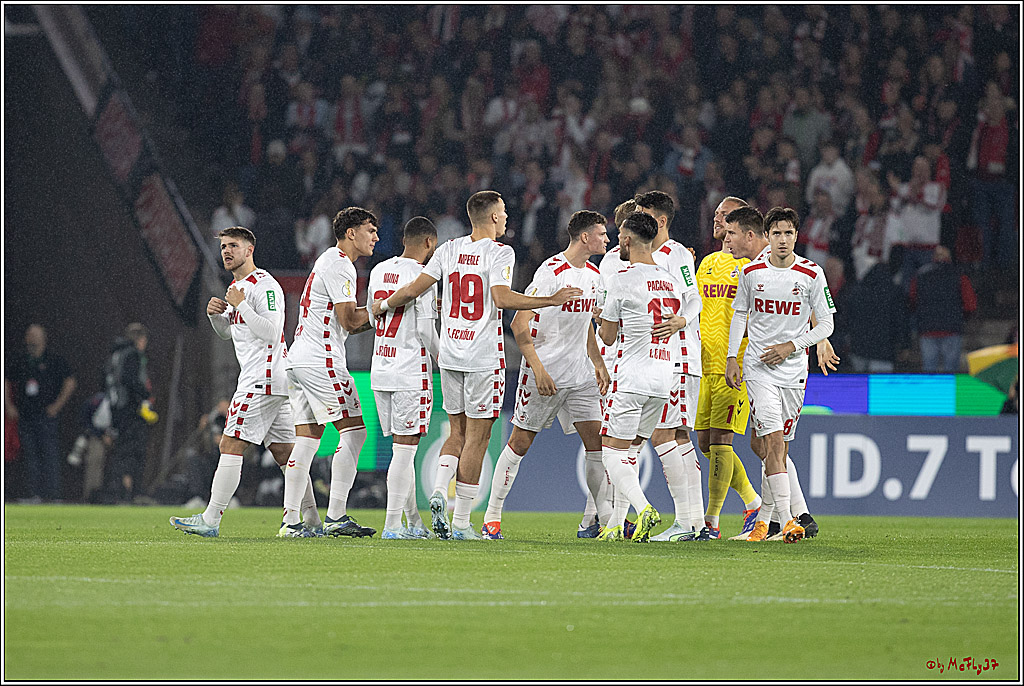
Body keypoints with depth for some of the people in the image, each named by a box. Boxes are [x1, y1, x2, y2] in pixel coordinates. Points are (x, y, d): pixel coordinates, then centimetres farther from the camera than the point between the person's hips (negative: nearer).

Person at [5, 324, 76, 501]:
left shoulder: (54, 360, 0)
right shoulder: (20, 361, 12)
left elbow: (70, 383, -2)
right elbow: (7, 382, 21)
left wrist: (57, 405, -7)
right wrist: (9, 405, 9)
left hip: (46, 415, -4)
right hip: (25, 415, 4)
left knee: (50, 454, -9)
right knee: (29, 455, 3)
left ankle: (52, 492, -9)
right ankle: (34, 492, 5)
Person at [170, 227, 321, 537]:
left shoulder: (264, 285, -12)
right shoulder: (236, 287, 20)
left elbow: (270, 333, -21)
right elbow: (227, 332, 30)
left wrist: (240, 305, -18)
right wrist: (215, 313, 9)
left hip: (262, 380, -11)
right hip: (272, 383, 11)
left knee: (230, 446, -11)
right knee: (285, 451, 9)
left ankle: (210, 520, -12)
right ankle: (312, 522, 9)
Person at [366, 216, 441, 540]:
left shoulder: (378, 271, 10)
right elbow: (426, 331, -15)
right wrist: (443, 359, 3)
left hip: (380, 371, 7)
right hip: (411, 372, -7)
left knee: (402, 447, 13)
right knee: (404, 449, -5)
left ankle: (414, 522, 17)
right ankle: (392, 524, -7)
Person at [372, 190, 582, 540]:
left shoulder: (449, 250, 6)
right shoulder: (500, 253, -9)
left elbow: (414, 290, 4)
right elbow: (502, 298, -23)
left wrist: (383, 305, 21)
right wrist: (551, 300, -17)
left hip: (450, 354, 5)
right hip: (483, 356, -5)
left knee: (458, 433, 18)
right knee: (476, 438, 0)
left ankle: (439, 493, -6)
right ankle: (461, 522, -1)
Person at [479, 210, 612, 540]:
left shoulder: (594, 274, 10)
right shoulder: (551, 272, -16)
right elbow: (519, 323, -18)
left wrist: (598, 364, 17)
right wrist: (539, 370, -23)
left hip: (580, 374, 7)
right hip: (545, 373, -7)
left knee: (597, 442, -2)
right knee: (520, 442, 1)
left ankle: (595, 521, 3)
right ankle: (492, 518, 9)